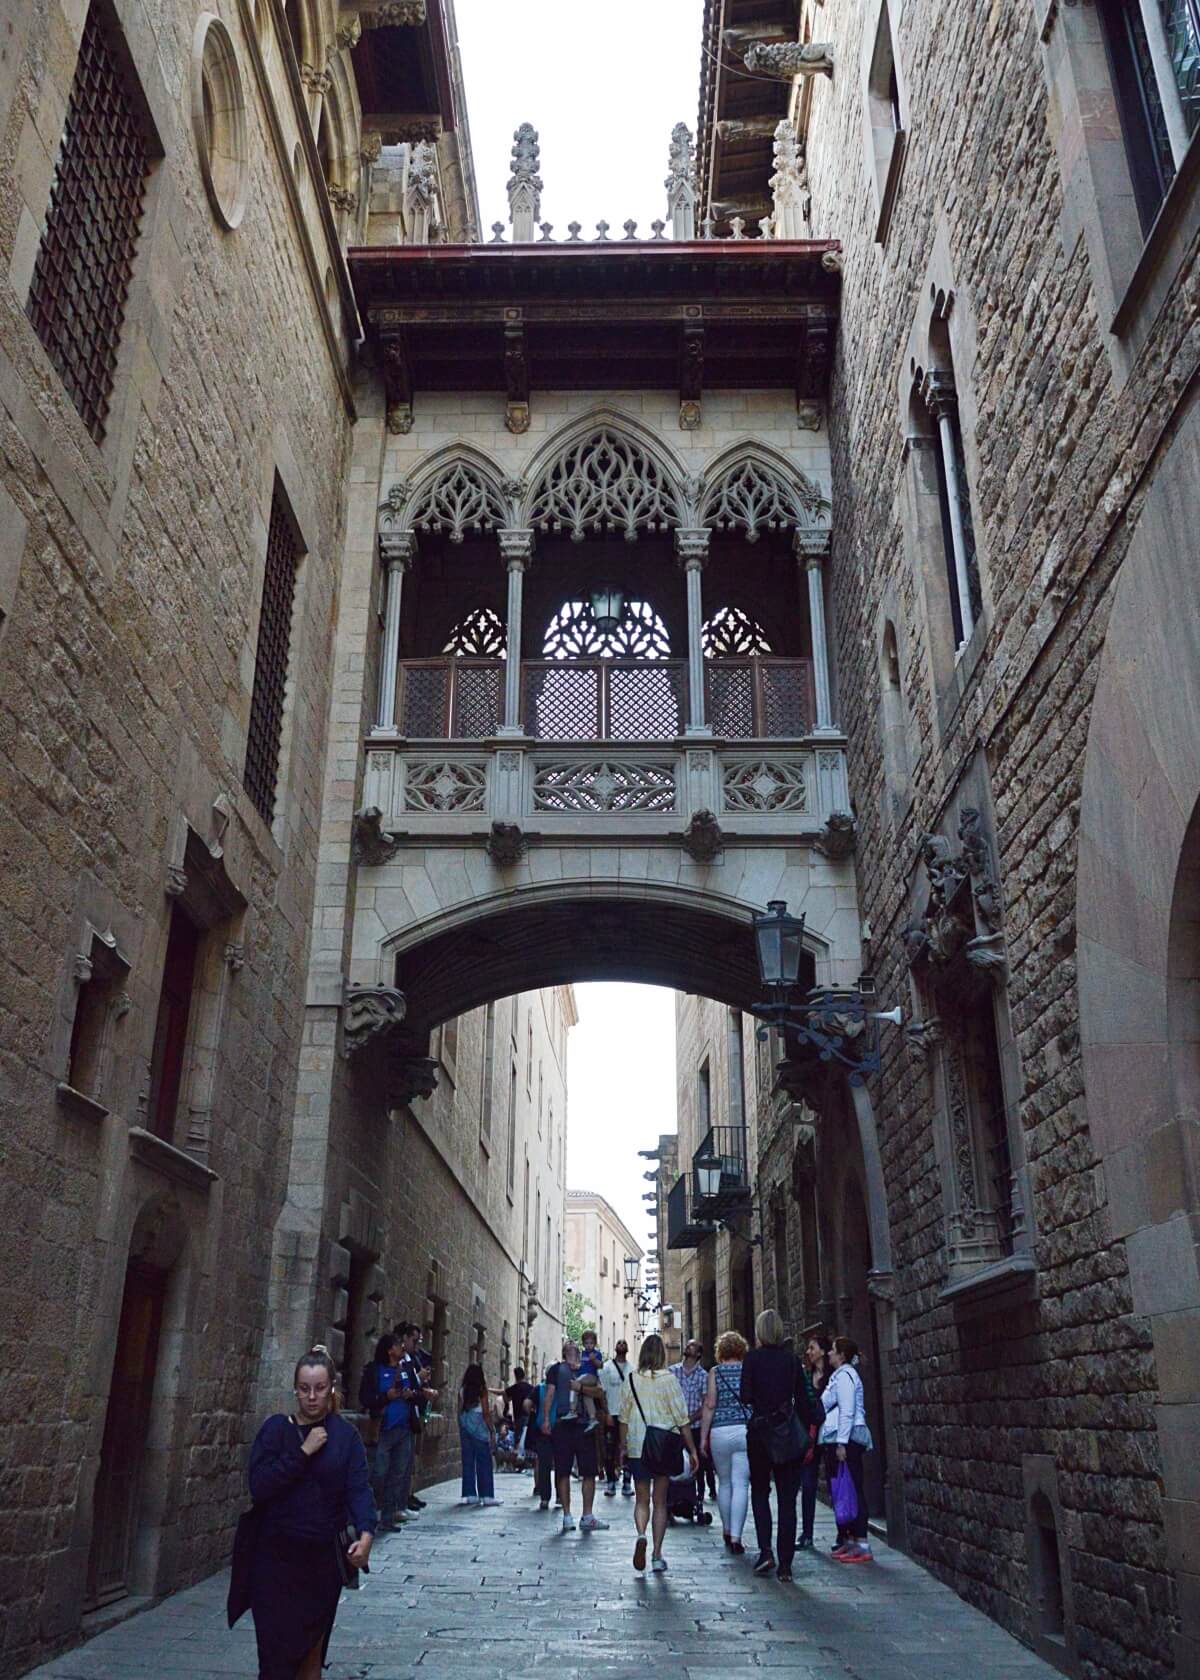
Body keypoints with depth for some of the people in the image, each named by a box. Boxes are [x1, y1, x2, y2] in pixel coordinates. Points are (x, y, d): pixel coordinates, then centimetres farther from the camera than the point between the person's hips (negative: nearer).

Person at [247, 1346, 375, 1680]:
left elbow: (359, 1488, -9)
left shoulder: (345, 1435, 0)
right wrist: (303, 1453, -18)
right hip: (276, 1556, -1)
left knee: (312, 1652, 12)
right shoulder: (276, 1429, -2)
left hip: (323, 1557, 1)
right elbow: (259, 1487, -13)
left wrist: (366, 1532, -25)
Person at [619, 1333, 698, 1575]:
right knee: (660, 1502, 10)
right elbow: (682, 1418, -7)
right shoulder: (669, 1379, -8)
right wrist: (692, 1449, -1)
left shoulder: (632, 1380, -1)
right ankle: (657, 1555, 9)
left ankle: (641, 1535, -15)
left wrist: (623, 1446, 17)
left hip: (637, 1447, 1)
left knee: (641, 1500, 12)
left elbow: (624, 1417, 6)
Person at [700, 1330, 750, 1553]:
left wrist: (703, 1437, 2)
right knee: (741, 1484, 2)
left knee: (724, 1483, 16)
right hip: (747, 1429, 0)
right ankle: (736, 1537, -4)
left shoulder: (715, 1372, 1)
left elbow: (710, 1405, -3)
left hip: (720, 1432, 0)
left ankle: (727, 1531, 27)